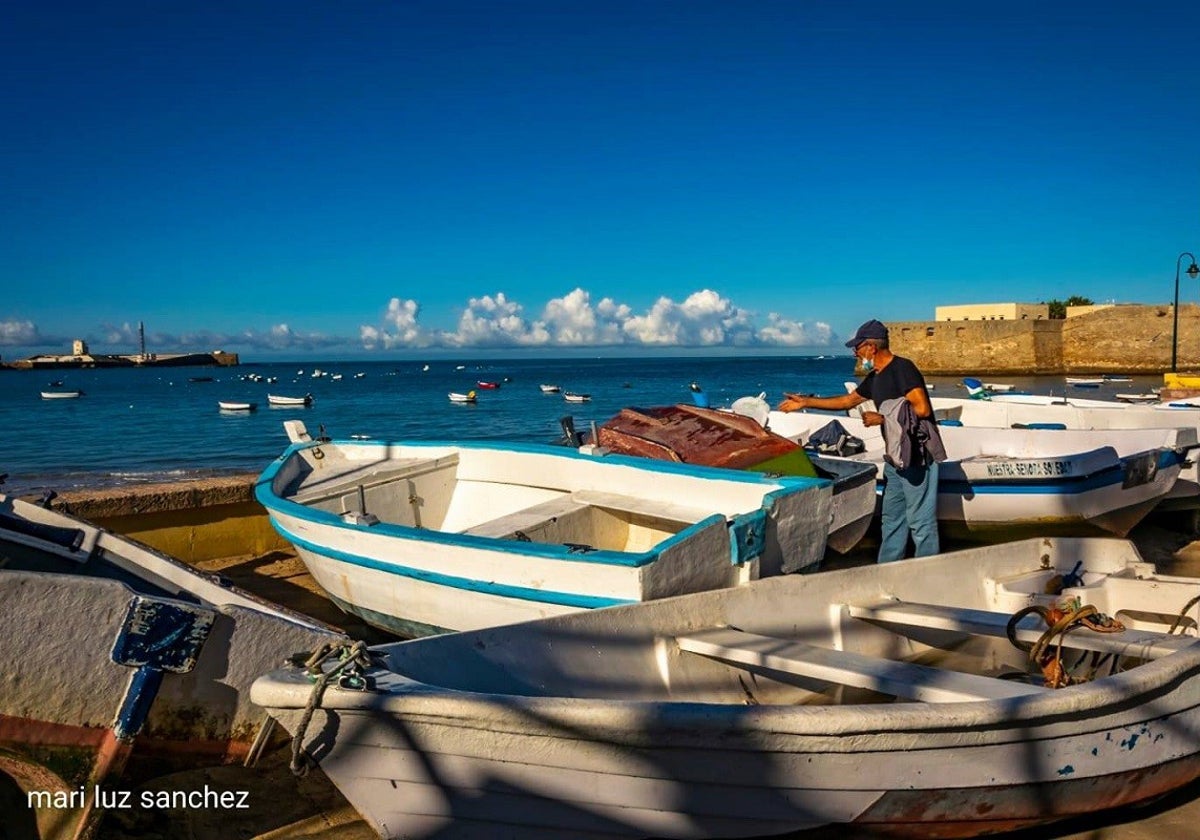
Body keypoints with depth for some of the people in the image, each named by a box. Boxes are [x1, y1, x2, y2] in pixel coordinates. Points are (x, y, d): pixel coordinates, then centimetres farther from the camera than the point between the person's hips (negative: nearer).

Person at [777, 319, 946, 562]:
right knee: (892, 517, 15)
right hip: (895, 458, 10)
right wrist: (805, 402, 26)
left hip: (918, 457, -10)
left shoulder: (902, 369, -14)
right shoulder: (874, 378, 14)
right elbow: (848, 400, 26)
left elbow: (921, 409, -23)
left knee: (920, 521, -5)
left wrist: (882, 419, -14)